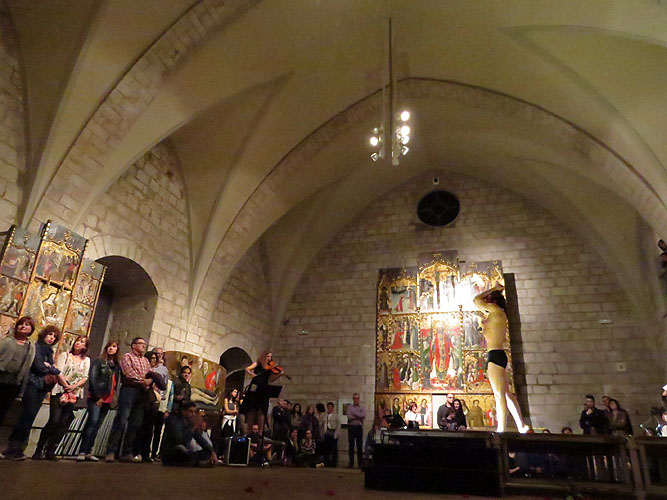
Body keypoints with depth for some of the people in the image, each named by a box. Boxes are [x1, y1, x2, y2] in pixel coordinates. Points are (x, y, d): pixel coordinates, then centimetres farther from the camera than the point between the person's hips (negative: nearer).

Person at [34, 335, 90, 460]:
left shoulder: (86, 360, 14)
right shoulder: (64, 355, 10)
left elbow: (85, 377, 5)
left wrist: (74, 386, -10)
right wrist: (65, 383, -14)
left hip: (74, 393, 2)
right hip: (60, 390, -2)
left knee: (64, 422, -4)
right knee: (54, 420, -13)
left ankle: (50, 451, 5)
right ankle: (38, 450, 0)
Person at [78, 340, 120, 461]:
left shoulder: (116, 366, 15)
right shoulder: (98, 361, 0)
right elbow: (92, 378, -8)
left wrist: (114, 396, 2)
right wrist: (98, 396, -12)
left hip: (108, 400, 5)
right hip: (96, 398, -5)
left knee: (96, 425, 6)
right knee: (93, 422, -14)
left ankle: (88, 451, 9)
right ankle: (82, 451, -10)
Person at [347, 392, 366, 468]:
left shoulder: (362, 408, 12)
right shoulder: (349, 407, 8)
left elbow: (364, 416, -8)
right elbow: (349, 416, -8)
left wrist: (354, 414, -9)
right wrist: (358, 416, -5)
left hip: (359, 427, 1)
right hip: (351, 427, -1)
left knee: (360, 445, 2)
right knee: (351, 445, 0)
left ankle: (360, 463, 9)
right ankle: (351, 463, 6)